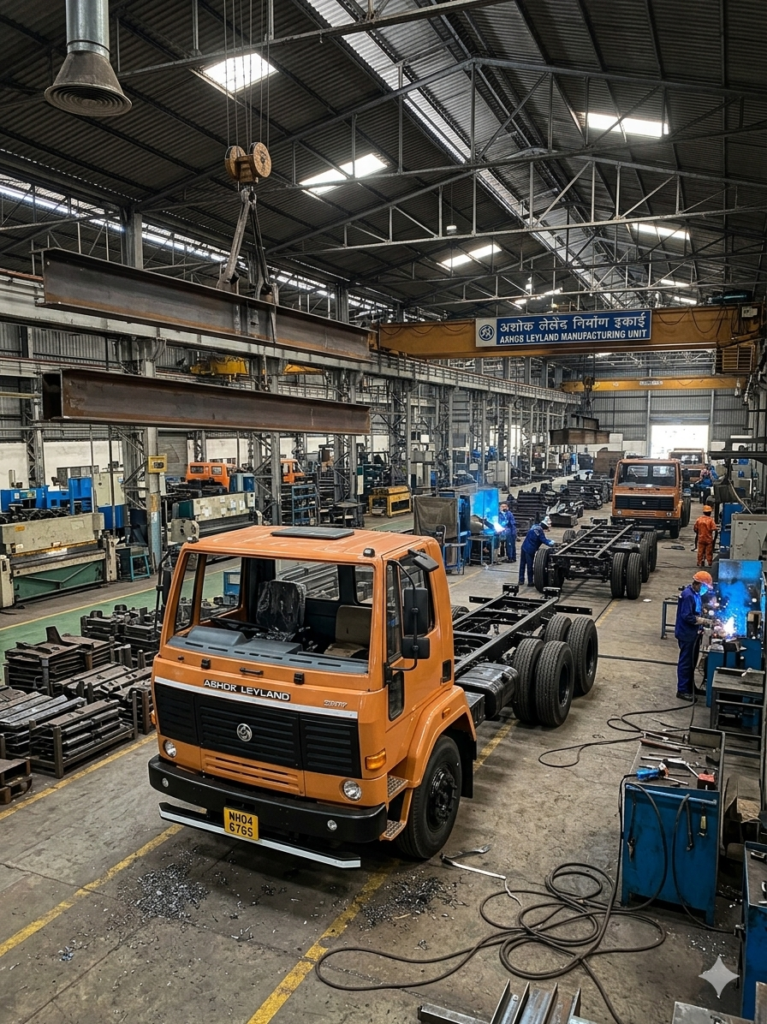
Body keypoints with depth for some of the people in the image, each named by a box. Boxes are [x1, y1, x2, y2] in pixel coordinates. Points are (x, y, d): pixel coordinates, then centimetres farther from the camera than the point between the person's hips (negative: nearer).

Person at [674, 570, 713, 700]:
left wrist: (704, 613, 1)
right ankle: (682, 690, 8)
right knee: (685, 662, -1)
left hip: (693, 633, 10)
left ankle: (690, 687, 33)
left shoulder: (695, 593, 7)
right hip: (687, 634, -10)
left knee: (692, 661, 20)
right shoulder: (688, 595, -24)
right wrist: (702, 621, -17)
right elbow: (687, 616, -27)